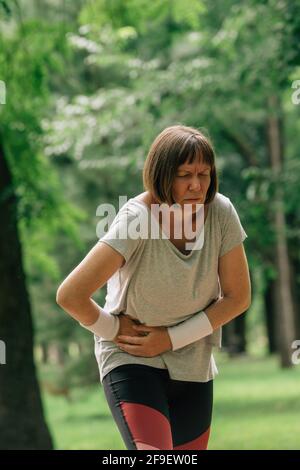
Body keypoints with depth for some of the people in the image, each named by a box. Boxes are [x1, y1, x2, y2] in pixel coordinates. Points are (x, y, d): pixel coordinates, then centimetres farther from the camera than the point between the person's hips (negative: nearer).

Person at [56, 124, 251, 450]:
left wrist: (172, 338, -9)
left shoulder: (221, 213, -12)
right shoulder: (135, 220, -23)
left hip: (193, 364, 5)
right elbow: (70, 295, -26)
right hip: (131, 361, -5)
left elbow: (238, 296, -4)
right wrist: (114, 329, -9)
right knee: (153, 451, -24)